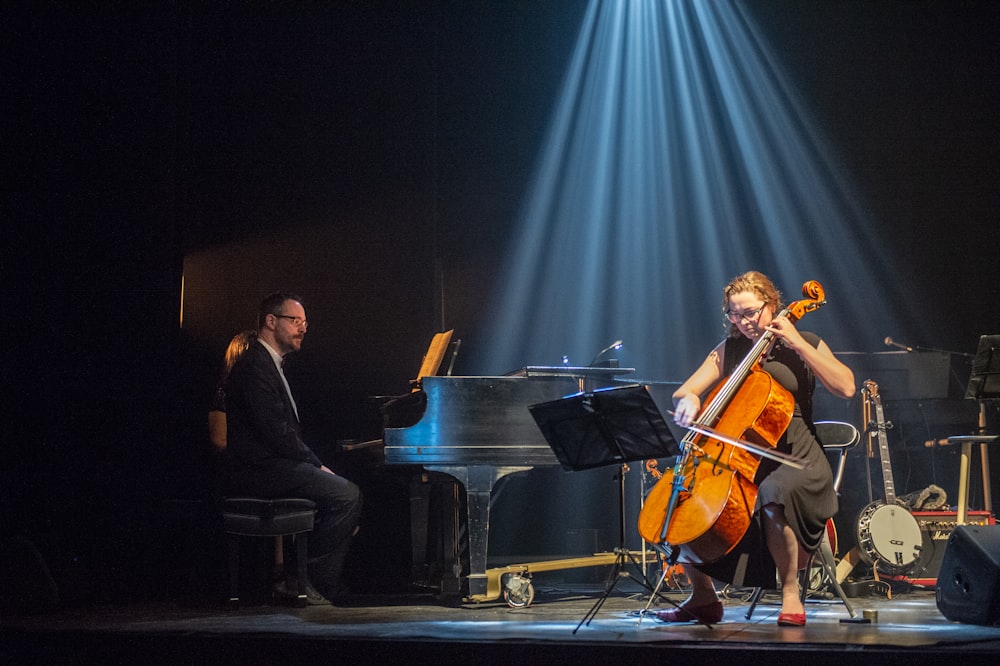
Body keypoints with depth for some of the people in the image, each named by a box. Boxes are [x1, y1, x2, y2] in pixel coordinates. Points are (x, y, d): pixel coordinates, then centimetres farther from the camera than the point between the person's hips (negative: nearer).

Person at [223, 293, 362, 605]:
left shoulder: (271, 365, 22)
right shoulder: (254, 366, -13)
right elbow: (275, 432, -20)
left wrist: (316, 464, 7)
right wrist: (317, 466, -12)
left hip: (274, 465, 11)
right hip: (259, 470, -11)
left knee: (345, 489, 6)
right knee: (347, 495, -18)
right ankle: (315, 582, -12)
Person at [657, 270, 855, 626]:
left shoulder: (804, 345, 3)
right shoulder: (729, 350, 13)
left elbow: (846, 387, -12)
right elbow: (684, 392, 9)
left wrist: (797, 344, -15)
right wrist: (688, 401, -16)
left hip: (796, 461, -5)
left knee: (773, 496, -38)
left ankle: (791, 595, -21)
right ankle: (703, 596, 4)